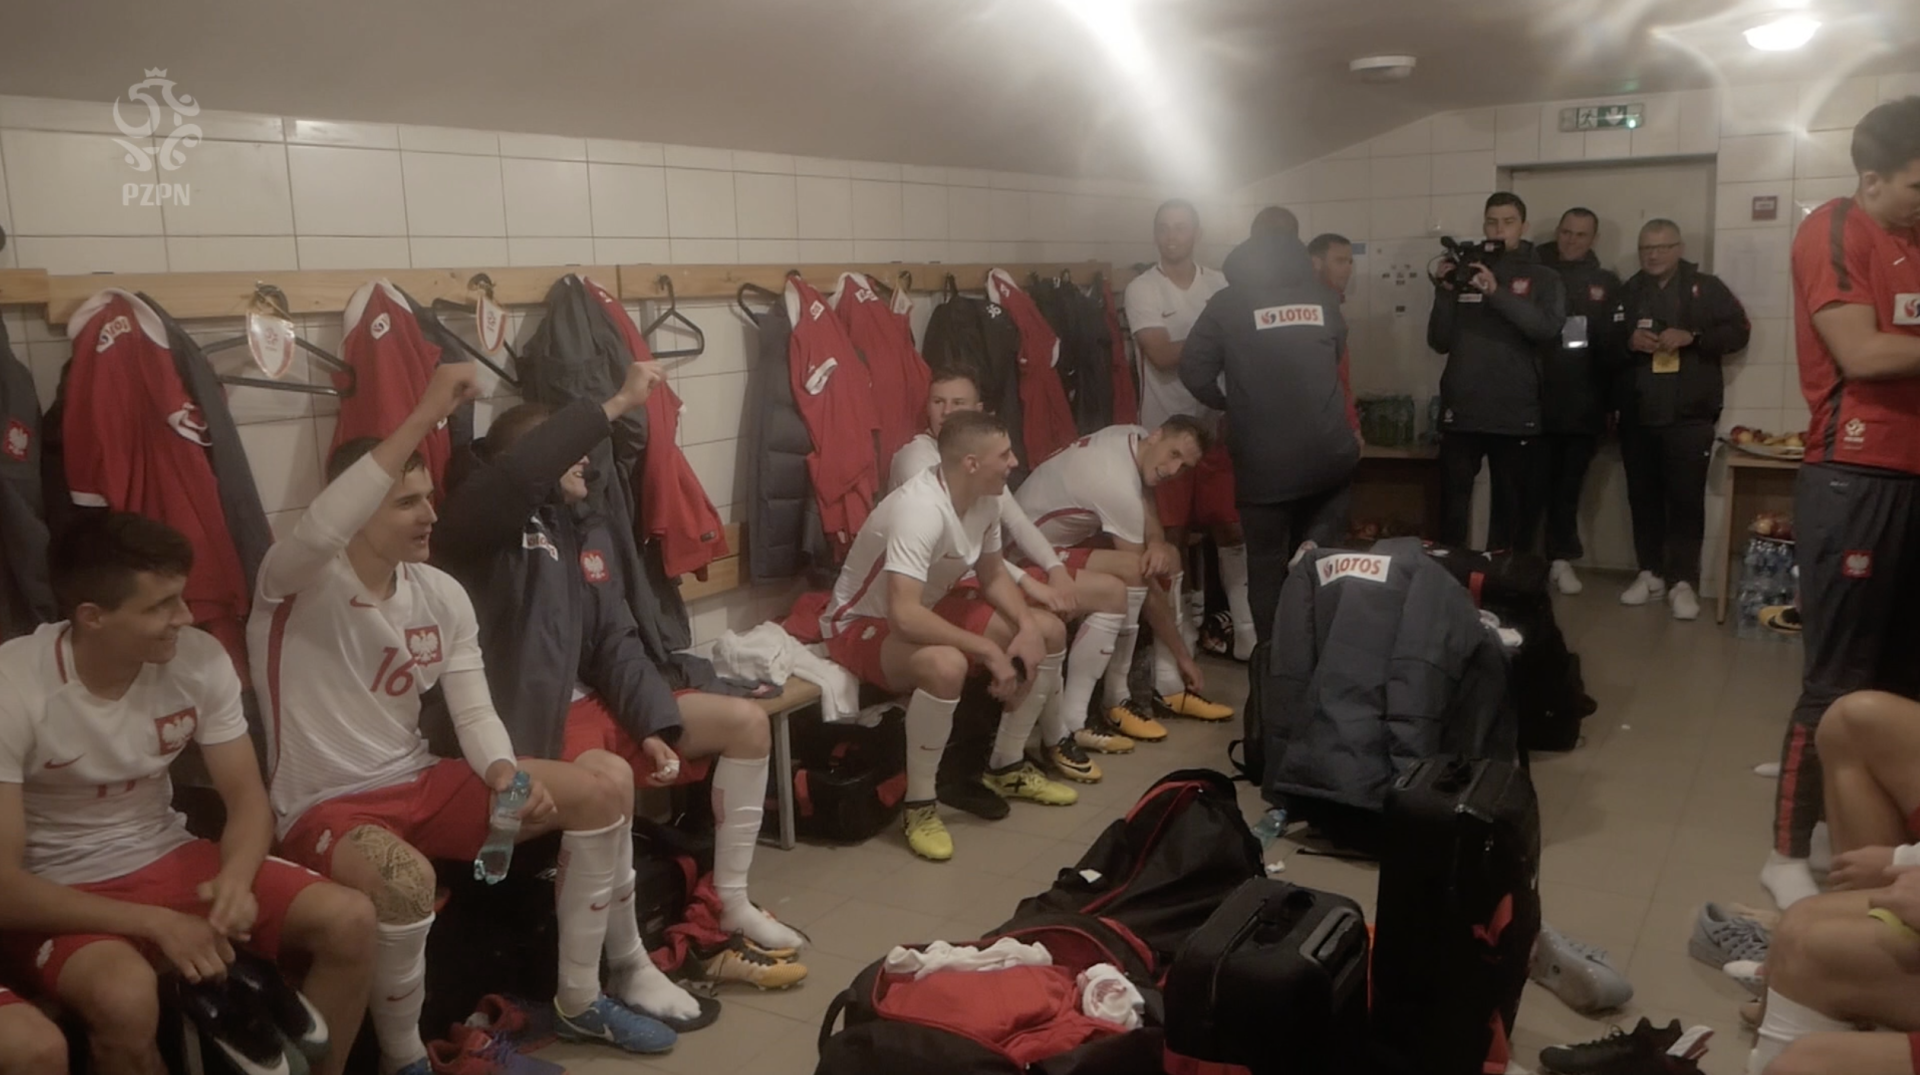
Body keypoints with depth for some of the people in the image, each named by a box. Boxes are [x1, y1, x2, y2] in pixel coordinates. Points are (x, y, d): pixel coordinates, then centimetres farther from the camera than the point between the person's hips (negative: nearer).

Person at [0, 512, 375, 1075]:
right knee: (127, 995, -36)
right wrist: (157, 923, -28)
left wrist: (235, 880, -25)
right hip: (59, 896, -4)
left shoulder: (199, 659, -11)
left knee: (349, 919, -15)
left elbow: (247, 798, -3)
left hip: (169, 860, 4)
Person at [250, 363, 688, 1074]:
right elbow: (320, 529, -41)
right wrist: (426, 414, -43)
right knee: (406, 877, -41)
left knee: (606, 785, -4)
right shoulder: (299, 585, -16)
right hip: (325, 807, -6)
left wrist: (506, 772, -22)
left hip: (421, 785, 7)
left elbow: (473, 711, 1)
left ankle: (578, 1001, 10)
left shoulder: (442, 595, 2)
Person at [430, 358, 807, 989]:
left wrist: (654, 725, -8)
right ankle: (626, 967, -17)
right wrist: (617, 405, -29)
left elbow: (616, 642, 7)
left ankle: (733, 909, 9)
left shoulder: (586, 532, 13)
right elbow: (518, 470, -33)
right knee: (611, 778, -38)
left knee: (745, 721, 2)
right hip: (526, 720, -8)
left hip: (593, 703, 9)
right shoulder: (484, 527, -8)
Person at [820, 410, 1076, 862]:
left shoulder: (985, 498, -8)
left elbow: (993, 576, 7)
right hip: (863, 624, -9)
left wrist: (1027, 626, -12)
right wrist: (988, 650, -34)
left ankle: (1006, 766, 16)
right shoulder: (920, 510, -34)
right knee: (945, 665, -40)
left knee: (1049, 631, 2)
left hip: (930, 606, 9)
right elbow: (904, 616, -42)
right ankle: (918, 805, -20)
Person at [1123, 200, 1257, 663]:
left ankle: (1247, 634, 21)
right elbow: (1162, 355, -16)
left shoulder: (1219, 285, 7)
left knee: (1233, 528, 7)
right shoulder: (1142, 290, -4)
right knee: (1170, 539, 0)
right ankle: (1171, 647, 9)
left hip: (1217, 426, 3)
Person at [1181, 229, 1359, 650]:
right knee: (1320, 557, 20)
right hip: (1329, 455, 3)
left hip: (1264, 461, -3)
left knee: (1268, 565, 9)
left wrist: (1228, 403, 13)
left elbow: (1195, 371, -5)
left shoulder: (1228, 303, 0)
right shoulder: (1323, 296, 9)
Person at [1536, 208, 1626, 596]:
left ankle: (1561, 558, 14)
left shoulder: (1606, 282, 10)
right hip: (1539, 397, -2)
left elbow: (1616, 342, 4)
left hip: (1584, 402, 2)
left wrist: (1609, 399, -4)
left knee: (1569, 484, 7)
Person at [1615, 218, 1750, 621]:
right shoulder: (1627, 292, 13)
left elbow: (1738, 331, -2)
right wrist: (1629, 341, -9)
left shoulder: (1706, 288, 5)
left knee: (1686, 497, -5)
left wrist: (1691, 337, -16)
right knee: (1643, 496, 7)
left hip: (1689, 415, -3)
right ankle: (1650, 574, 17)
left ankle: (1683, 582, -3)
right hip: (1638, 415, 3)